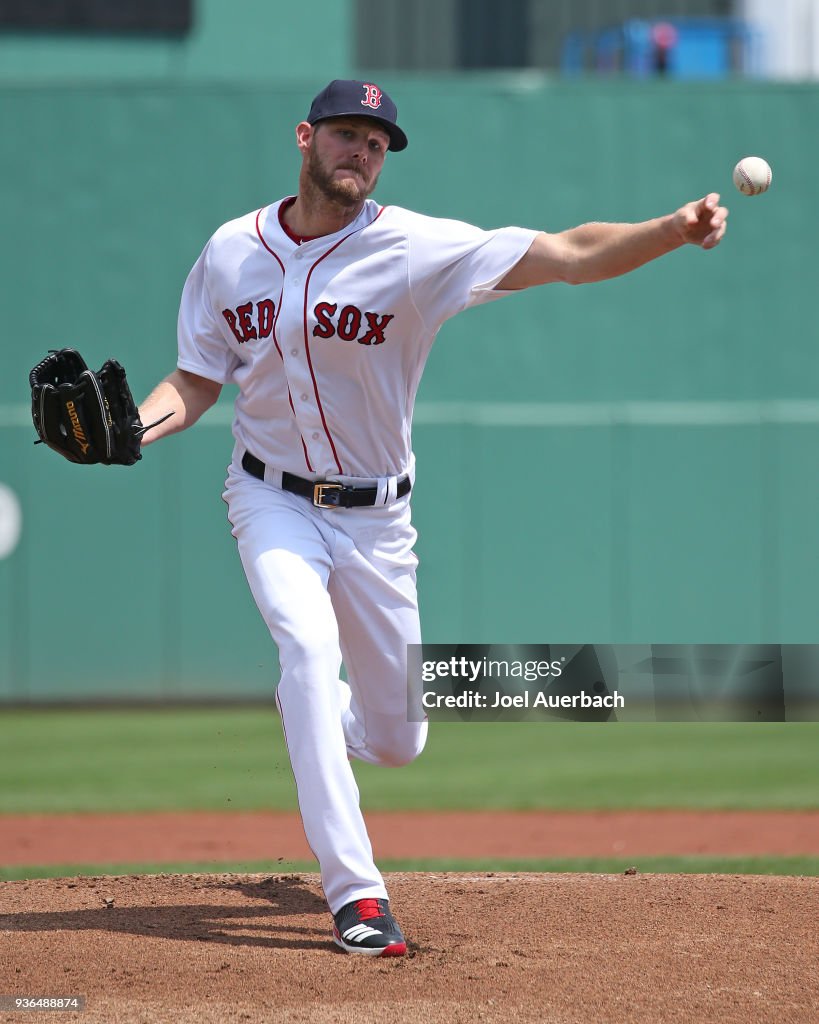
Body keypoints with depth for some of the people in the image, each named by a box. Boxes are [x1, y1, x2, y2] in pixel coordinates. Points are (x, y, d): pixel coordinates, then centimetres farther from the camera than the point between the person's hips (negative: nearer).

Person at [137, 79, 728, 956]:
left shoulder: (418, 250, -14)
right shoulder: (232, 252, -4)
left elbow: (569, 255, -24)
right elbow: (196, 384, 3)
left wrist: (674, 229, -40)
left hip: (375, 518, 0)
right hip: (273, 498, 0)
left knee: (396, 740, 6)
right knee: (309, 640, -29)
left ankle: (310, 716, 47)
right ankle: (355, 891, -26)